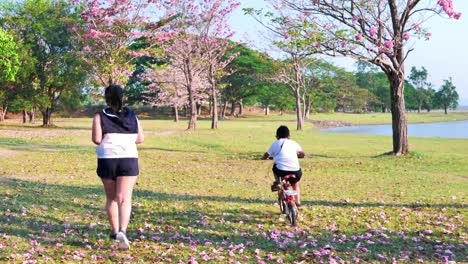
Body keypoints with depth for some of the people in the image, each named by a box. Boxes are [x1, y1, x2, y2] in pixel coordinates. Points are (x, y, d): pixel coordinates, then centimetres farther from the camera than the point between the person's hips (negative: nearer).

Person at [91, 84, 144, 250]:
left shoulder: (100, 116, -2)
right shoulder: (132, 116, 6)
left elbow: (96, 139, -10)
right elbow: (140, 139, 7)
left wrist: (107, 142, 11)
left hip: (107, 160, 0)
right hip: (129, 160, 0)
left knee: (111, 198, 17)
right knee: (124, 199, -5)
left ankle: (115, 231, 26)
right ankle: (122, 231, -25)